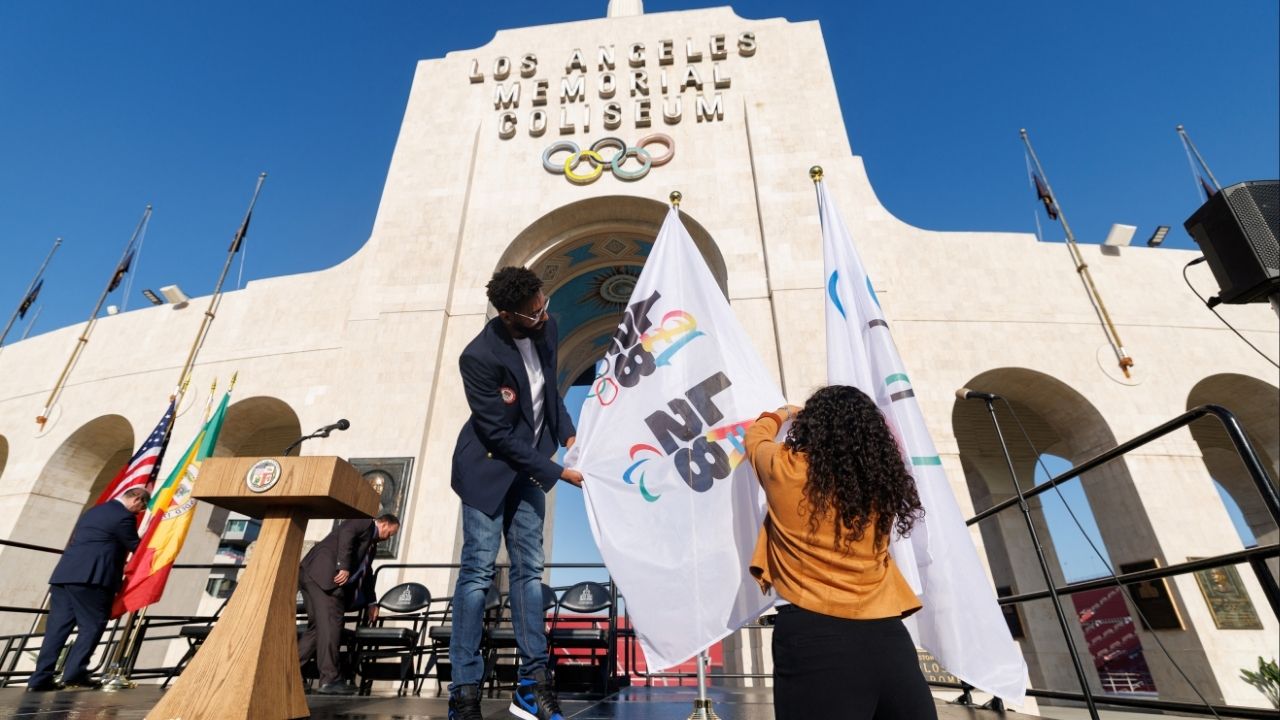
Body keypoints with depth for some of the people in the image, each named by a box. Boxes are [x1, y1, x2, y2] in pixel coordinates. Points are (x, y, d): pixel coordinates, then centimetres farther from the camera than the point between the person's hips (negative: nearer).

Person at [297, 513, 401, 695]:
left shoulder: (372, 544, 28)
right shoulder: (365, 522, 1)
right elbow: (346, 534, -19)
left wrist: (370, 602, 38)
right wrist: (344, 567, -25)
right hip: (323, 573, -10)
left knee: (317, 628, 9)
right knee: (331, 625, -13)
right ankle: (330, 680, -13)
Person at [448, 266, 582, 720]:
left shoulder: (546, 329, -7)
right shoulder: (479, 357, -25)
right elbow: (500, 436, -22)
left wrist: (568, 436, -3)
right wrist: (560, 473, -20)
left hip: (528, 465, 6)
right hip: (489, 468, -6)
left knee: (529, 569, 6)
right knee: (478, 571, -4)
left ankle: (532, 683, 14)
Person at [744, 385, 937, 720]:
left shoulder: (786, 469, -6)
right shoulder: (882, 481, 2)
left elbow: (755, 437, 17)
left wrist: (781, 414, 39)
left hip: (812, 634, -3)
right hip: (884, 634, 4)